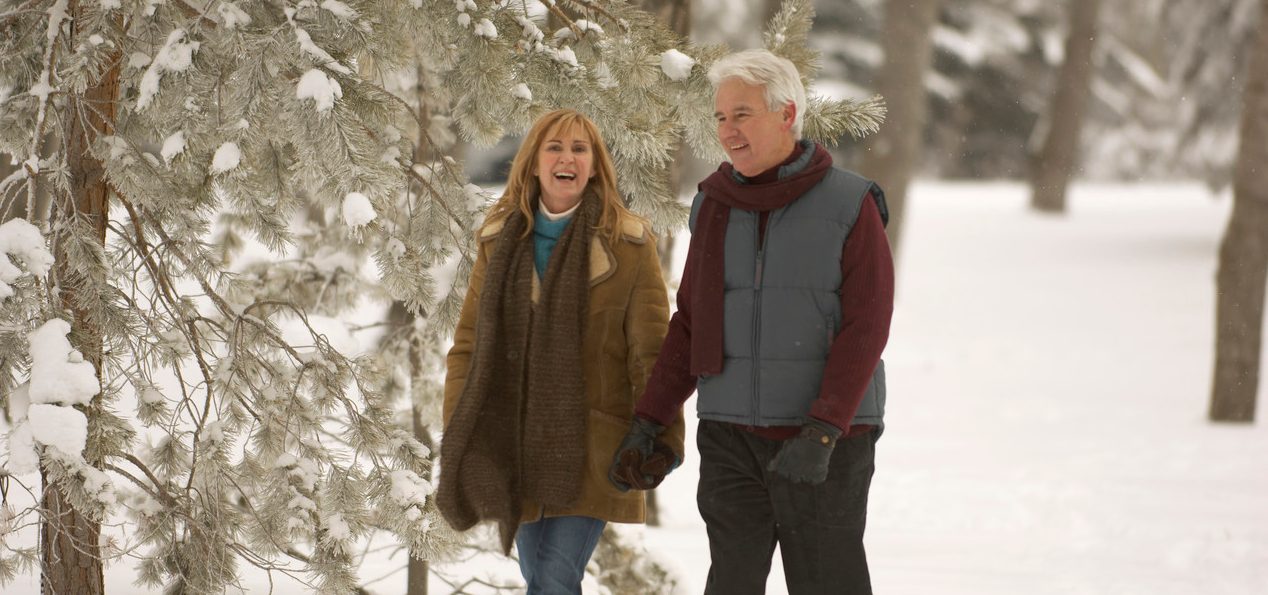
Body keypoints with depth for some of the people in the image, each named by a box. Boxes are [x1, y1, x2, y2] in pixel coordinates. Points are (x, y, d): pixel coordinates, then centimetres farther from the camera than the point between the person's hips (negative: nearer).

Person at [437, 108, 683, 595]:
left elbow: (651, 351, -4)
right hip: (514, 450, 4)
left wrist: (663, 437, -12)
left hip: (590, 450, -4)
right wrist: (458, 436, 2)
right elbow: (468, 343, 9)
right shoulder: (499, 241, 8)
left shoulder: (629, 244, -3)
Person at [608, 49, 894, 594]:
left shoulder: (850, 206, -6)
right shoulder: (714, 209, 8)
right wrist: (646, 425, 5)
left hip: (828, 441, -4)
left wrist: (820, 435, -22)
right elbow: (690, 326, 13)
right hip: (732, 441, 4)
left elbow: (865, 329, -12)